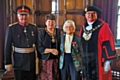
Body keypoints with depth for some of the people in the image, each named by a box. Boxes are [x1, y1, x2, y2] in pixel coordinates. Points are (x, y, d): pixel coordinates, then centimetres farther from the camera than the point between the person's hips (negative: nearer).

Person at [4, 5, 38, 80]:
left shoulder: (34, 27, 1)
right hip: (18, 61, -3)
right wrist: (8, 63, -7)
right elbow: (8, 47, -7)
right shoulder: (11, 28, -9)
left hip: (32, 61, 3)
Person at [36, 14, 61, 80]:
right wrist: (51, 50, -17)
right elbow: (39, 48, -9)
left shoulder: (58, 31, 7)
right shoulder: (41, 32, -4)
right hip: (45, 60, -3)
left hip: (56, 60, 3)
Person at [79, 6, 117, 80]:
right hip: (85, 62, 6)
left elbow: (108, 45, -13)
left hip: (99, 62, -5)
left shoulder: (103, 27, -10)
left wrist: (107, 62, -15)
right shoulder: (83, 28, 9)